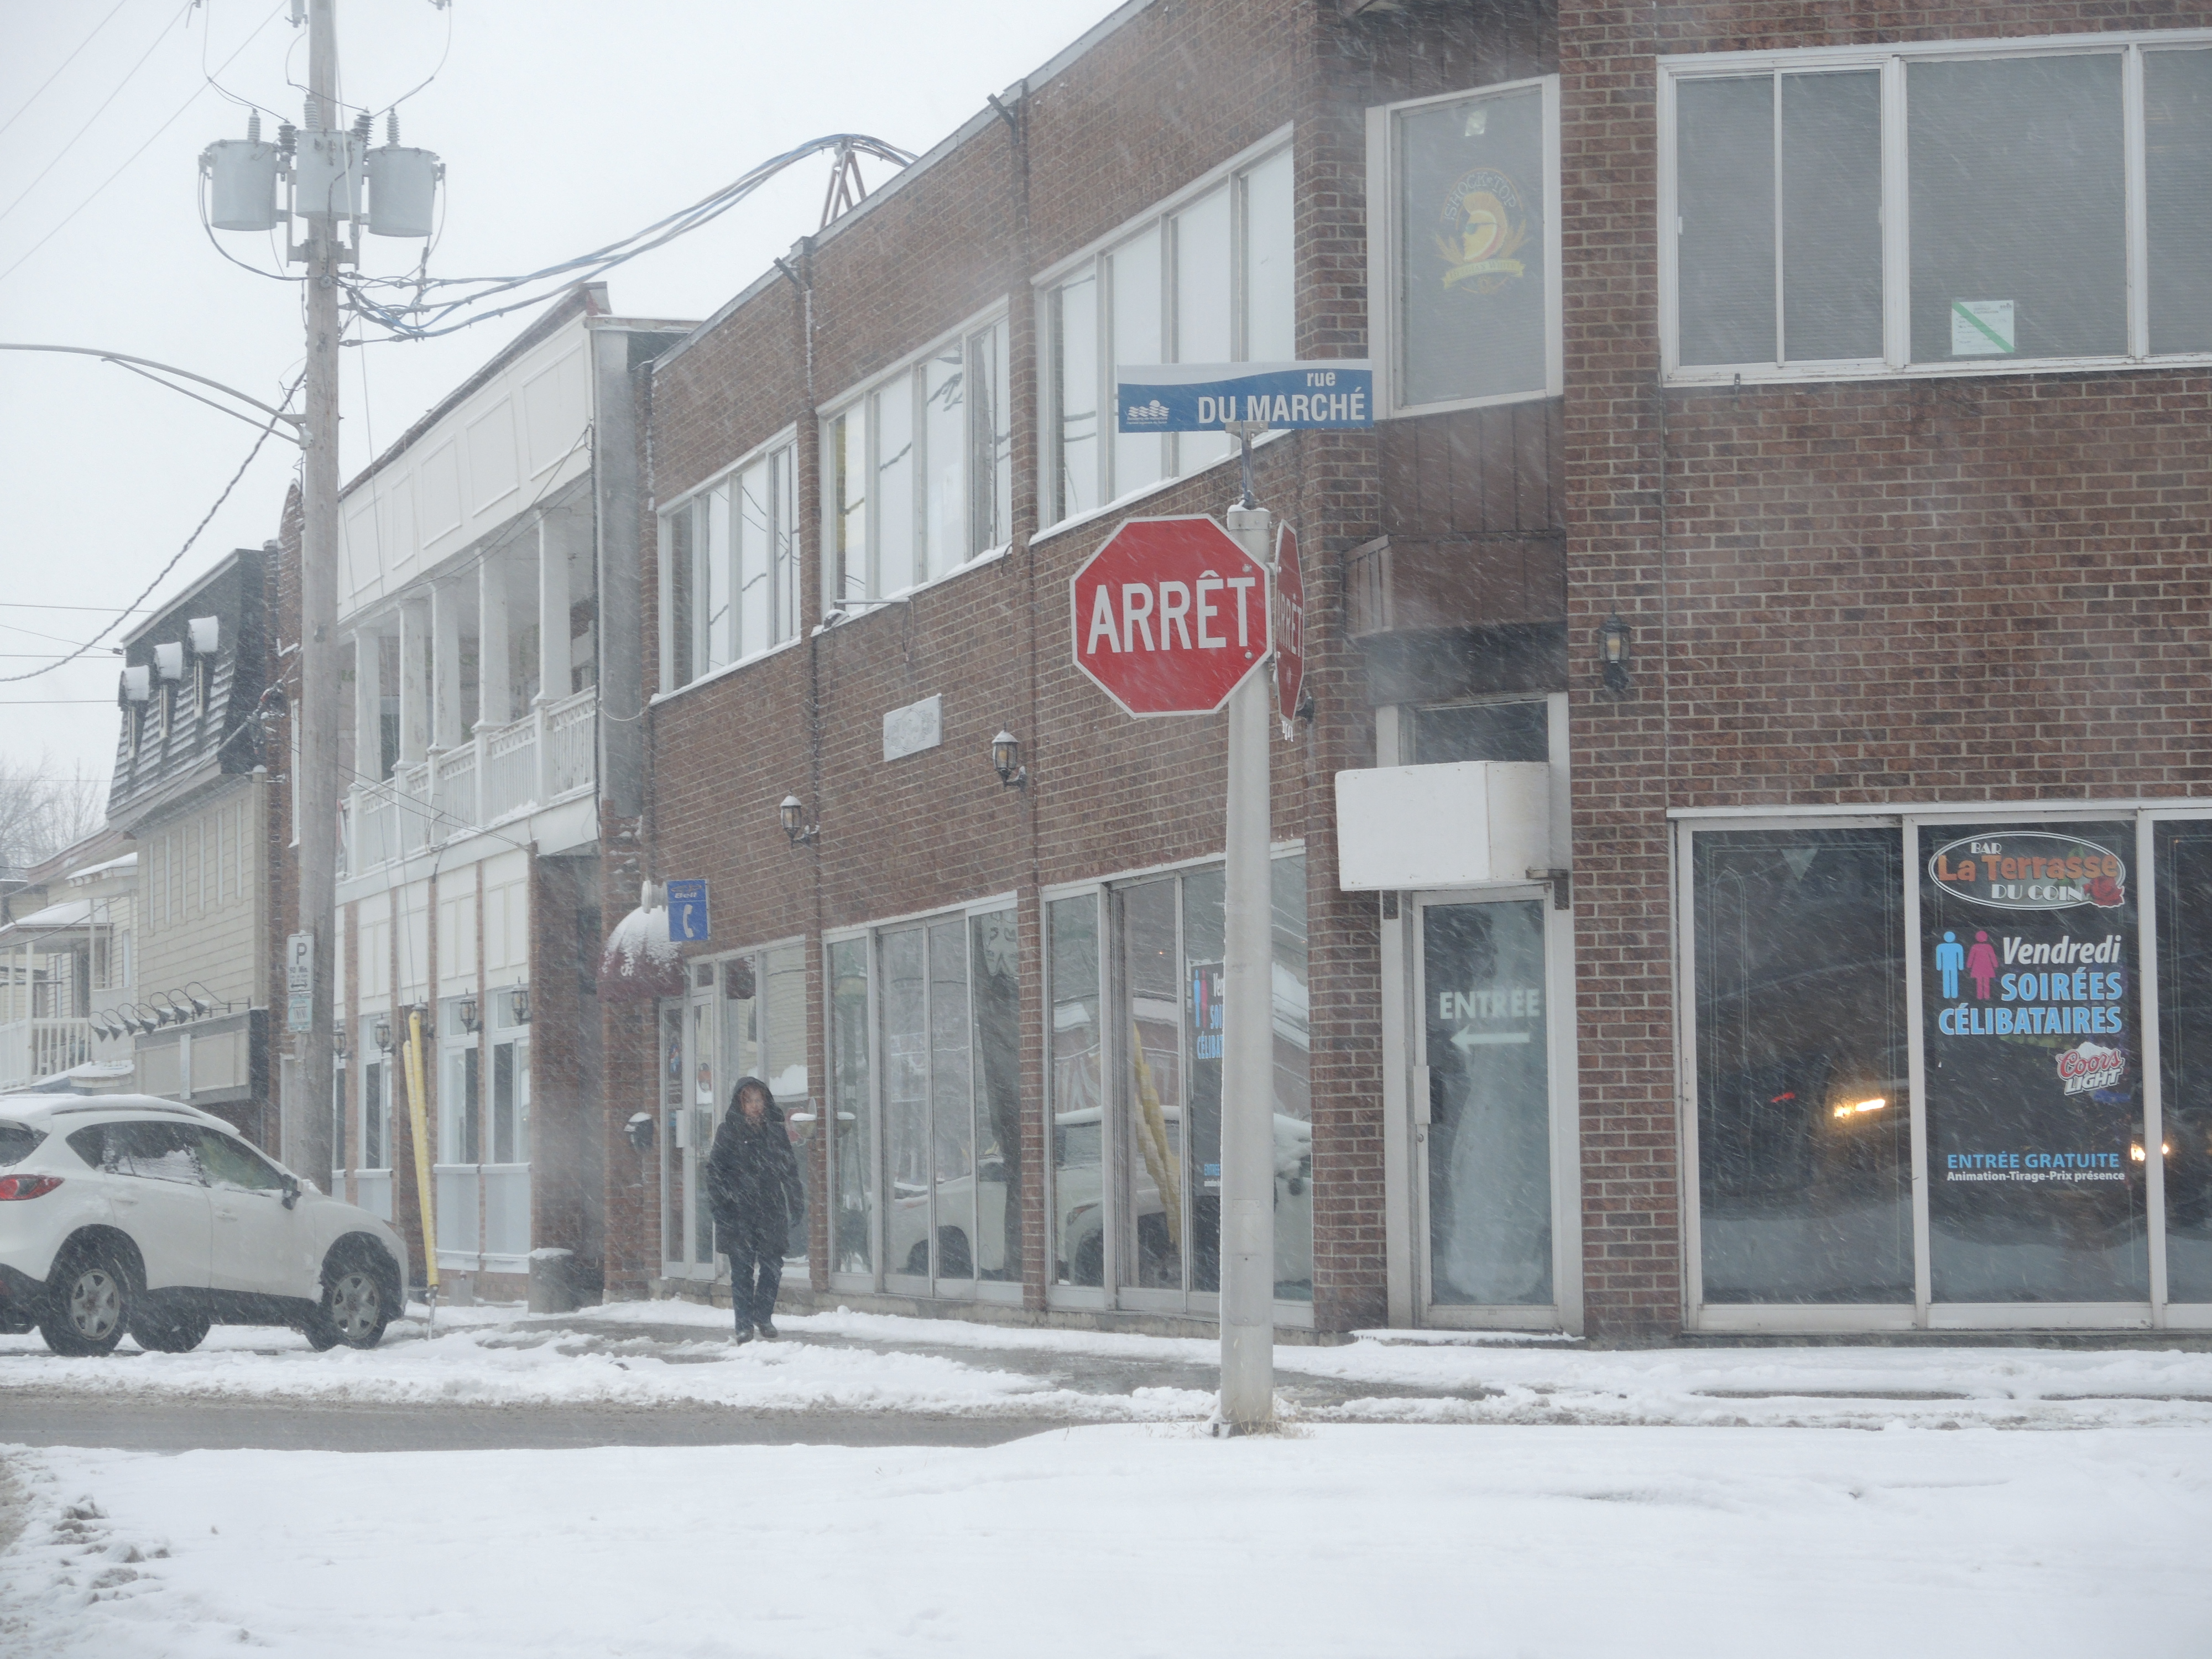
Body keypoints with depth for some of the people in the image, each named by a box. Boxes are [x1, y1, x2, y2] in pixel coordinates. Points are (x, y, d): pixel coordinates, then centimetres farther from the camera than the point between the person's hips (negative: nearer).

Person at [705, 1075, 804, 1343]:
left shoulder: (775, 1131, 11)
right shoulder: (729, 1132, 2)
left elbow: (790, 1169, 14)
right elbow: (716, 1170, -1)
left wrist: (797, 1203, 8)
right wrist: (719, 1204, -11)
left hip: (771, 1211, 3)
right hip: (739, 1213, -3)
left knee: (772, 1266, 3)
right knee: (742, 1269, -2)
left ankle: (764, 1316, 19)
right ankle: (745, 1323, 3)